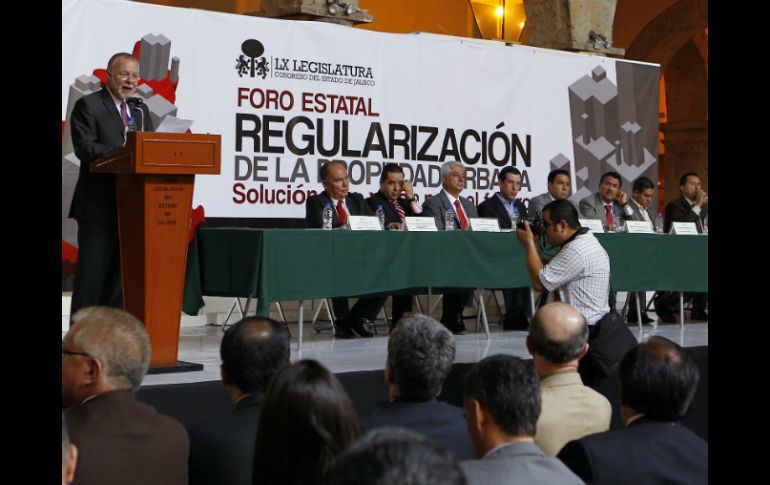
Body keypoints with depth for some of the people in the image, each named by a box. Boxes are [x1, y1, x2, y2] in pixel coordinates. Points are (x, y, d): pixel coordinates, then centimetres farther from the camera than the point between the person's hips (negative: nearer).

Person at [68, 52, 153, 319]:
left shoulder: (141, 110, 18)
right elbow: (84, 147, -16)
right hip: (99, 205, -6)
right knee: (92, 271, -3)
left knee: (122, 272, 10)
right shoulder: (87, 105, -3)